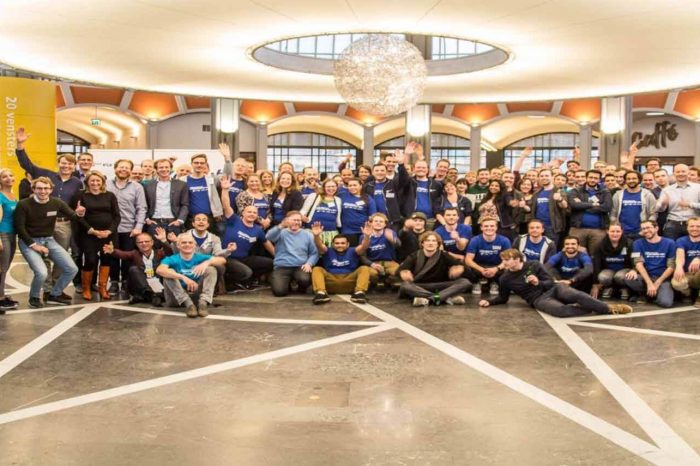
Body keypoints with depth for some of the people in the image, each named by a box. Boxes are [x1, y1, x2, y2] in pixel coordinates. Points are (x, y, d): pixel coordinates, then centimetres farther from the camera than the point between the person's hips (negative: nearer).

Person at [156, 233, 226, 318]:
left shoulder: (199, 258, 1)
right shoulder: (172, 259, -6)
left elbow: (222, 260, -11)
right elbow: (159, 270, -30)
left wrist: (207, 262, -31)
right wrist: (183, 277, -40)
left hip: (197, 294, 2)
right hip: (177, 298, -2)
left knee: (211, 269, -13)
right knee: (169, 272, -23)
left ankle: (203, 302, -31)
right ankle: (188, 304, -33)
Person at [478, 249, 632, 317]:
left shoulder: (534, 265, 1)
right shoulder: (505, 279, 2)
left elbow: (551, 283, 1)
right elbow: (503, 298, 14)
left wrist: (538, 283, -19)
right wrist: (489, 302, -3)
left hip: (553, 289, 2)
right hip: (539, 299, -1)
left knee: (576, 295, -30)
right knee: (561, 310, -36)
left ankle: (610, 308, -20)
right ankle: (591, 309, -17)